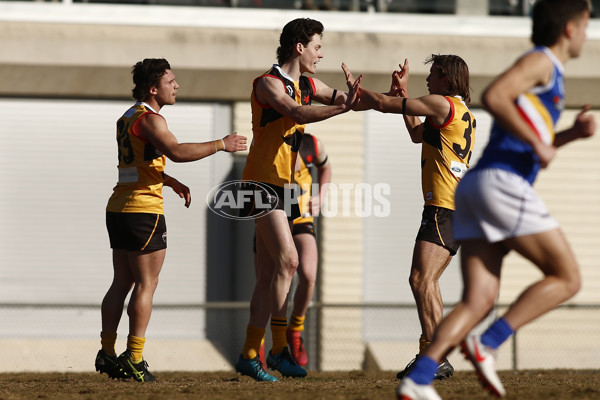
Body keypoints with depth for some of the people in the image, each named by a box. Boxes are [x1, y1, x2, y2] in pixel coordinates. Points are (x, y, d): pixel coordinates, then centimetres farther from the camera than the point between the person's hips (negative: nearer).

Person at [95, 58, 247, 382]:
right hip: (143, 210, -9)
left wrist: (170, 181, 20)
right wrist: (221, 145, -21)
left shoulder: (127, 118, 19)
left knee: (122, 283, 11)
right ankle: (134, 359, -8)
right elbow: (176, 151, -29)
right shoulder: (150, 118, -12)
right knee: (146, 284, -5)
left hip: (119, 207, 9)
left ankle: (107, 353, 9)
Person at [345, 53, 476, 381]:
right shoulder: (463, 113, 21)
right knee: (427, 282, 18)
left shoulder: (443, 104, -7)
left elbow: (382, 104, -6)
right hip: (455, 209, 10)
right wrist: (404, 92, 31)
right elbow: (418, 135, 34)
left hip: (443, 207, -10)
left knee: (421, 279, -18)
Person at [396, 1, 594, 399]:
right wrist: (538, 144, -15)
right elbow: (493, 97, -19)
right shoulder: (539, 61, 0)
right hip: (503, 183, -9)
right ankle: (488, 344, -13)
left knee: (479, 301, -3)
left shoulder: (544, 69, 29)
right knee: (567, 278, -2)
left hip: (476, 187, 9)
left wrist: (572, 133, 21)